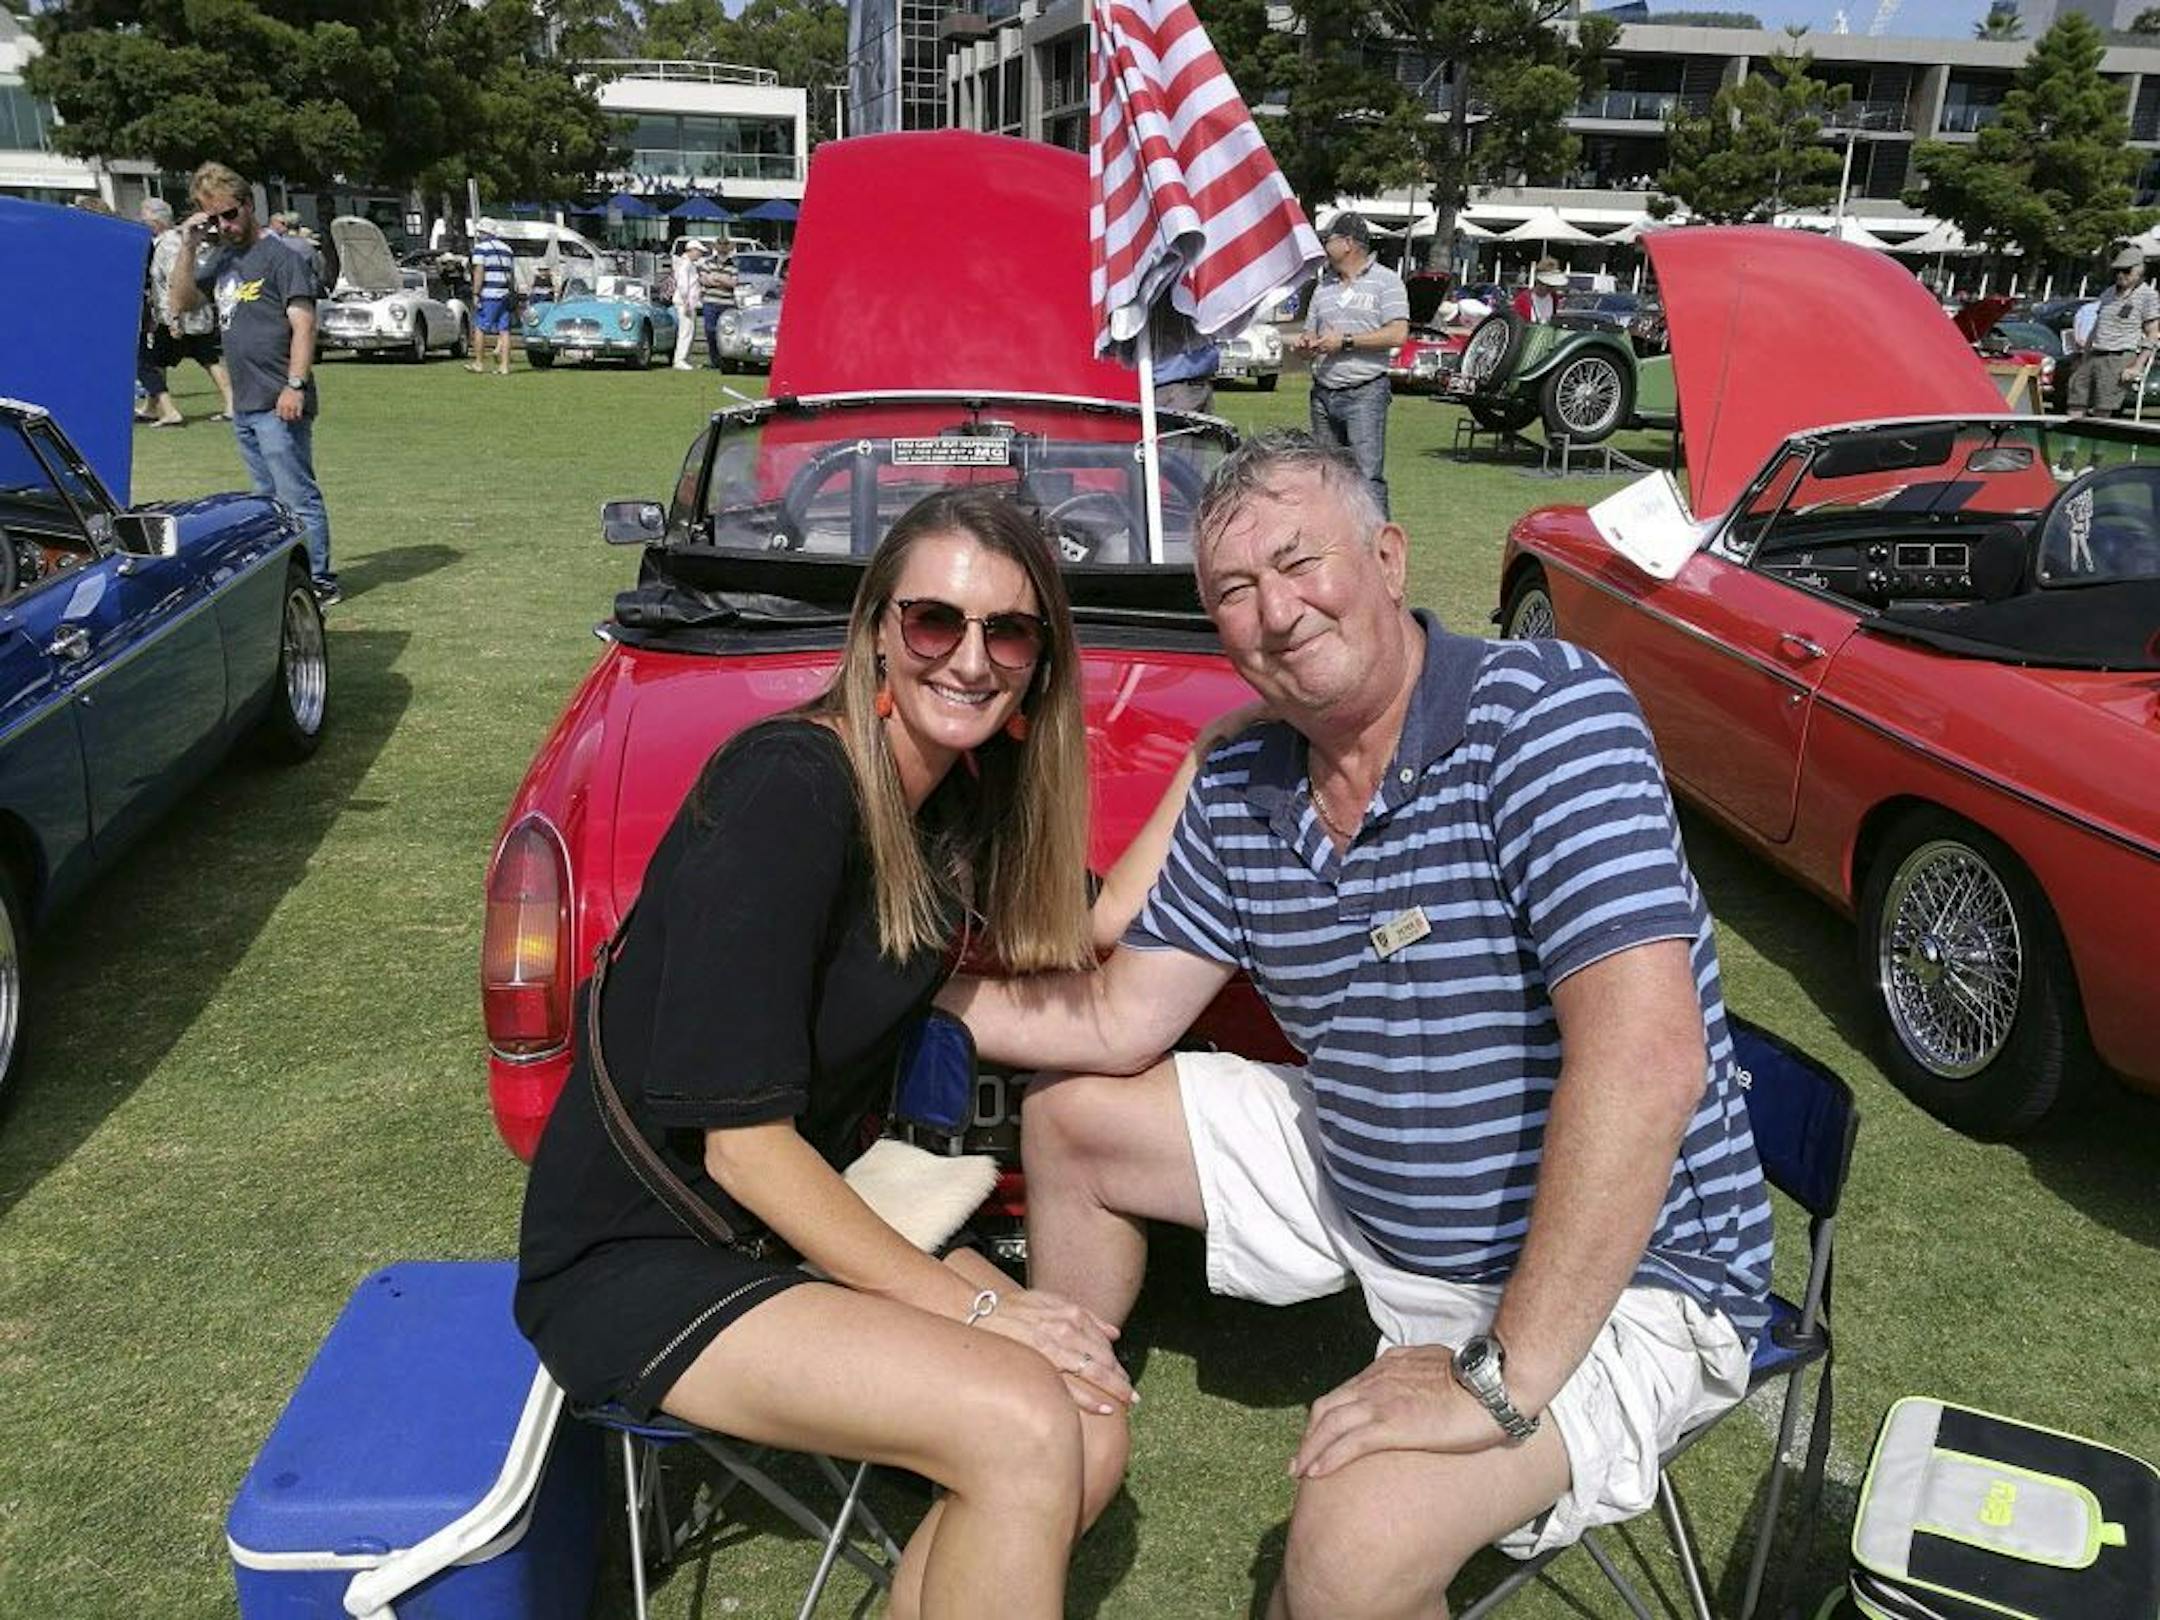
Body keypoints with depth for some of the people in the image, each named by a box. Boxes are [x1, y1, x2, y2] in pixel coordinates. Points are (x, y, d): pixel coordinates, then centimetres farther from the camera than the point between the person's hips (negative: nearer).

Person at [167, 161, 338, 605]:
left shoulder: (280, 256, -6)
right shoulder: (221, 260, 16)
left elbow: (303, 324, -13)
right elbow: (180, 306, 15)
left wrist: (295, 385, -21)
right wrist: (187, 251, 4)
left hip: (279, 405, -8)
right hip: (244, 403, 8)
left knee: (298, 497, -6)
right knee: (269, 498, 14)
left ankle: (319, 580, -1)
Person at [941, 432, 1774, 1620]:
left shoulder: (1543, 710, -24)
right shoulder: (1236, 796, -1)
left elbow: (1647, 1057, -33)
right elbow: (1119, 1022, 4)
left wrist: (1505, 1379, -32)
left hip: (1609, 1270, -7)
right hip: (1359, 1179, 8)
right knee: (1072, 1121, 14)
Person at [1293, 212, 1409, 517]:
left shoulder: (1385, 281, -1)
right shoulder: (1324, 285, 19)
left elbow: (1397, 334, -12)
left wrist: (1345, 341, -13)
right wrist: (1305, 342, -1)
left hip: (1365, 392, -7)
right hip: (1323, 393, 7)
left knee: (1367, 475, -12)